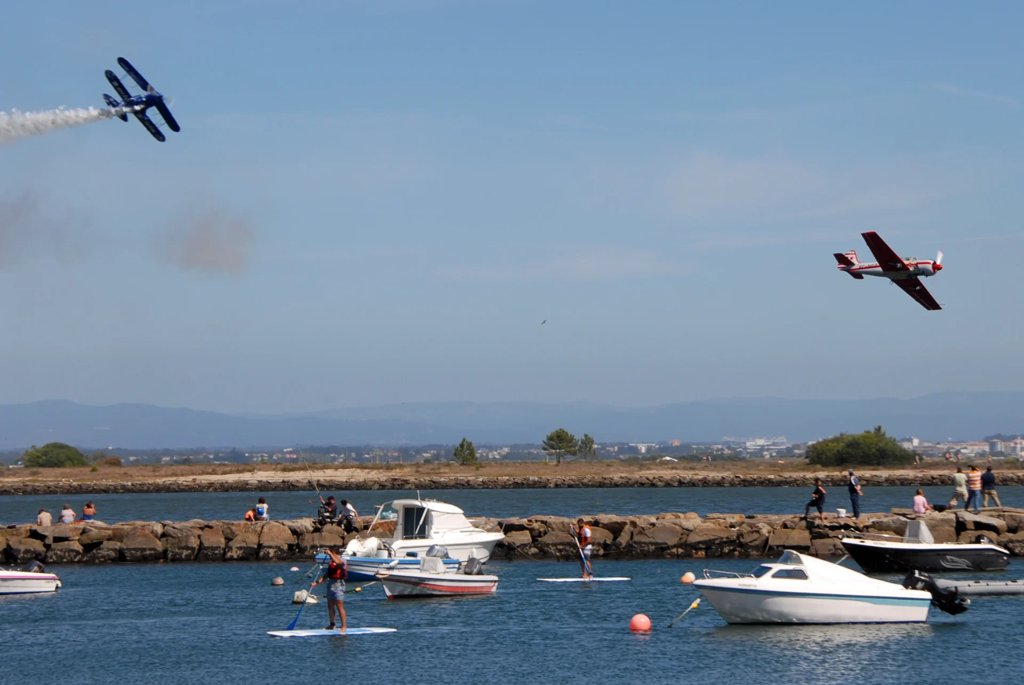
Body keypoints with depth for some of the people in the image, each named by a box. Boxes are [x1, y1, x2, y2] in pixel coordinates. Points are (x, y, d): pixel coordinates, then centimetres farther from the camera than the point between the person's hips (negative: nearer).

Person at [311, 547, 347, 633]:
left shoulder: (342, 560, -8)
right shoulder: (330, 562, 17)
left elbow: (337, 562, -33)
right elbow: (326, 575, 18)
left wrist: (330, 553, -27)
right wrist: (318, 582, 8)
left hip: (338, 585, -9)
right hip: (330, 584, 9)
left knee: (340, 607, -9)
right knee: (330, 606, 12)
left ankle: (344, 626, -7)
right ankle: (332, 624, 22)